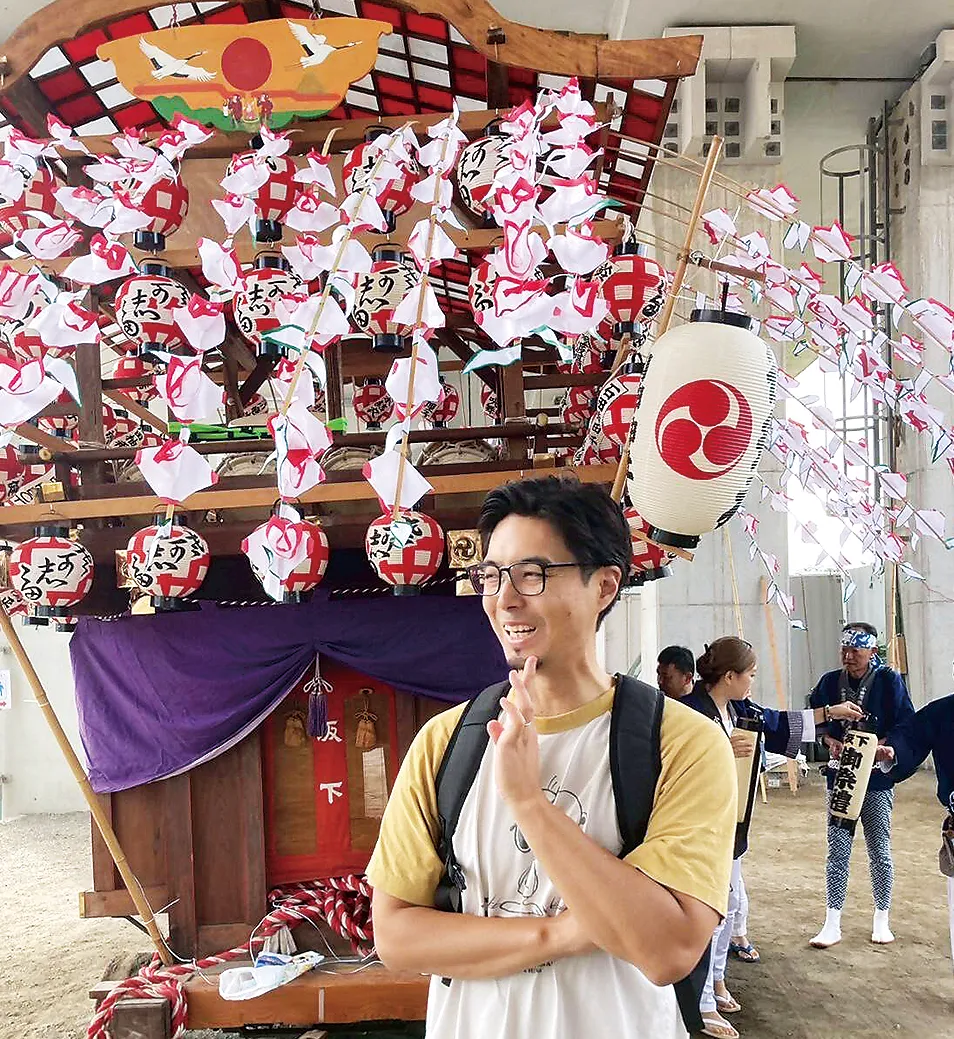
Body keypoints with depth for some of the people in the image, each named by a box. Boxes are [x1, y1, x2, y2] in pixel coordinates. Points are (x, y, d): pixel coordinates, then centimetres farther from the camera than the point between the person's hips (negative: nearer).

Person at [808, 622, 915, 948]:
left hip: (877, 777, -2)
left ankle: (882, 919, 25)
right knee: (837, 850, 2)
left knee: (879, 850, 8)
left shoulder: (888, 680, -6)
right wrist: (831, 742, -10)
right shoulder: (830, 681, 2)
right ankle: (832, 924, 7)